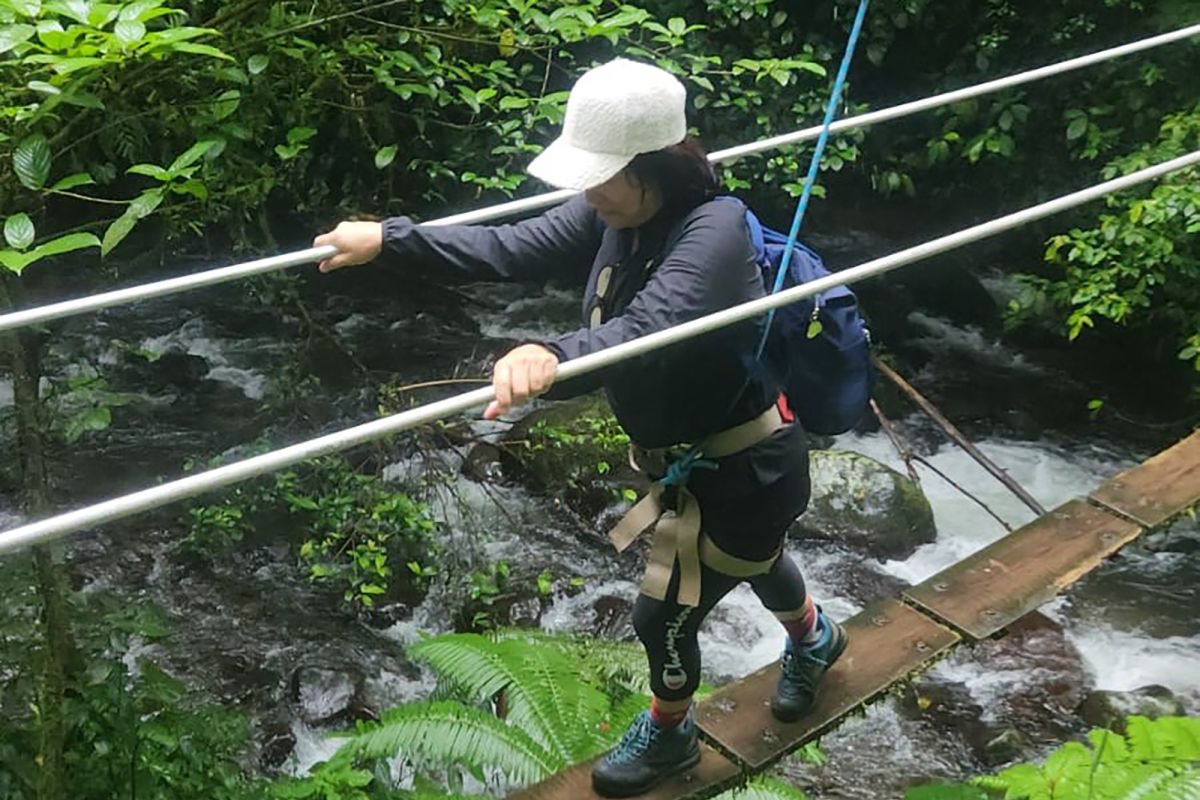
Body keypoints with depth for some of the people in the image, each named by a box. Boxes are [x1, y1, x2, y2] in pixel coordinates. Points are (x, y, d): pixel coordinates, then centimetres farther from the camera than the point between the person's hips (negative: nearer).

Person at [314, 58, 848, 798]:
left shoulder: (715, 230, -33)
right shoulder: (614, 217, -10)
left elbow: (649, 326, -51)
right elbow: (512, 248, -11)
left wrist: (553, 356, -69)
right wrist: (388, 239, -16)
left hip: (745, 467, -8)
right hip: (687, 457, 8)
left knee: (664, 612, 8)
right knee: (752, 559, 33)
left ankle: (668, 734, 41)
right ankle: (814, 636, 67)